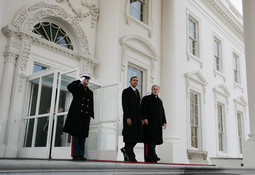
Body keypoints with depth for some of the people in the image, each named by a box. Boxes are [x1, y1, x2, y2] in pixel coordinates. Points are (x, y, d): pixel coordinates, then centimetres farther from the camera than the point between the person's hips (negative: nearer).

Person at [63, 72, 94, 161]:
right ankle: (75, 155, -4)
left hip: (85, 116, 5)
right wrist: (79, 81, -10)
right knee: (76, 135, -5)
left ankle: (81, 155, 6)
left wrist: (91, 116, 11)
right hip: (76, 115, -4)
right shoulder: (77, 88, 9)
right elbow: (69, 87, -14)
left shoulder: (90, 92, 22)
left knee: (83, 136, 3)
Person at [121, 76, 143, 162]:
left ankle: (125, 149, 20)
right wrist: (127, 118, -19)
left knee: (137, 136, 3)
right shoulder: (126, 91, -2)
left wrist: (140, 118, 13)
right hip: (129, 118, -7)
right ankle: (130, 157, 2)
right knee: (129, 137, -5)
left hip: (137, 118, 7)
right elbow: (125, 105, -11)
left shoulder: (137, 92, 20)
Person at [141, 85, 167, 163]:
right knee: (150, 139, -12)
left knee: (154, 140, 3)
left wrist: (164, 122, 11)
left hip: (157, 124, 6)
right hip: (149, 123, -6)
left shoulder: (160, 101, 24)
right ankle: (153, 156, -16)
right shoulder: (146, 98, 6)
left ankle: (149, 158, 7)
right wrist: (145, 118, -18)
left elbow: (162, 112, 21)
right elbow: (143, 109, -6)